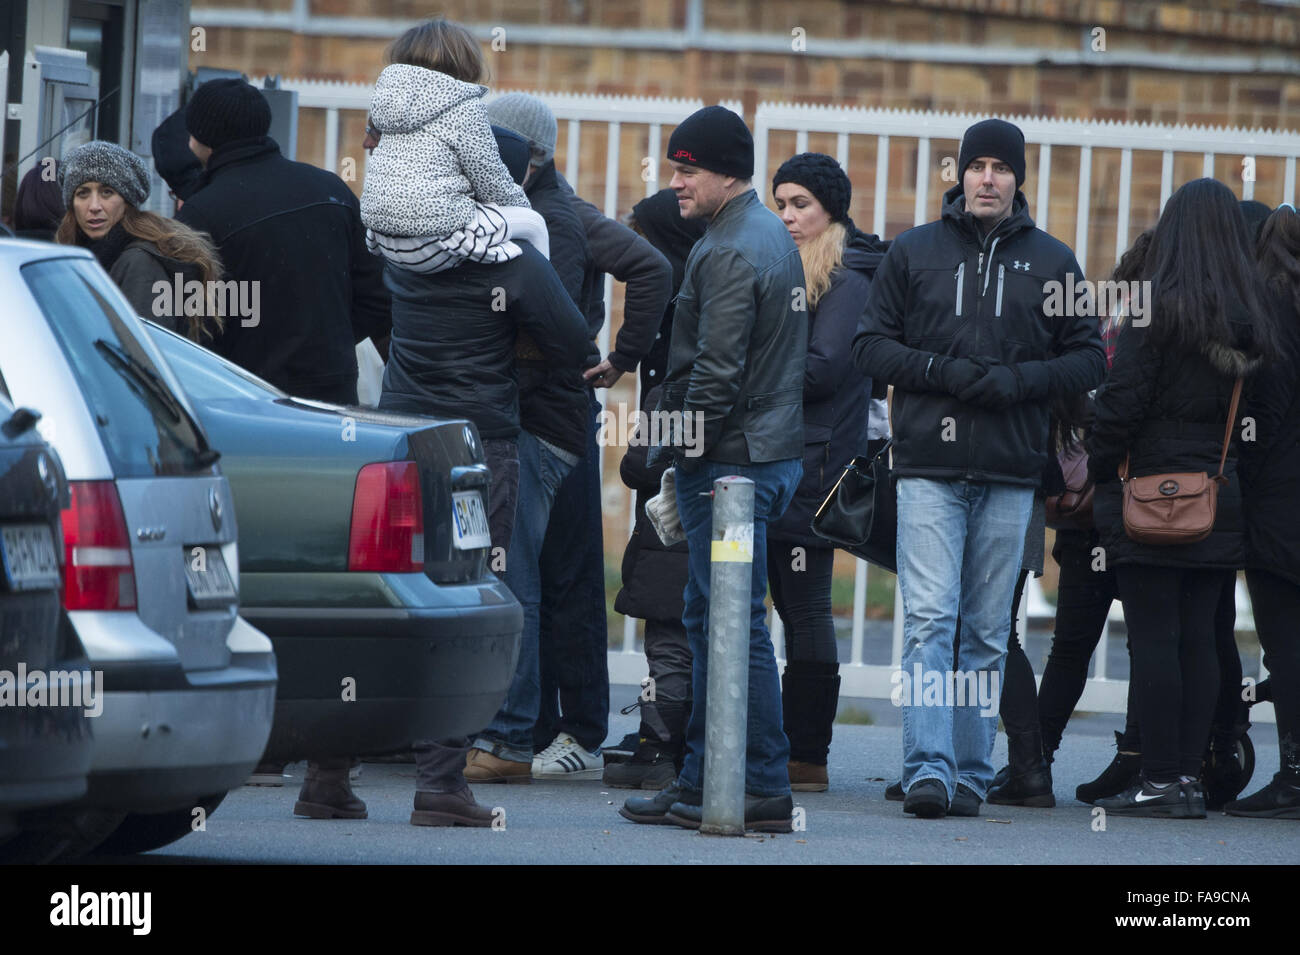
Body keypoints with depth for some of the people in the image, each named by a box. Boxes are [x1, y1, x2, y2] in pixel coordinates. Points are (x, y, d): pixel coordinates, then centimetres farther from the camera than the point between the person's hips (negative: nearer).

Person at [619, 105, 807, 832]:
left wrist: (682, 443, -11)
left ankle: (765, 791, -7)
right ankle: (702, 783, 19)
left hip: (730, 462, -10)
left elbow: (717, 370, -21)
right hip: (774, 449, 10)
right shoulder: (771, 235, 16)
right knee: (709, 616, 15)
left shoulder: (730, 253, -16)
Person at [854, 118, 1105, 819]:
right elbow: (871, 345, 6)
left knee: (988, 631, 6)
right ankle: (928, 768, -17)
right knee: (929, 620, -12)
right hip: (929, 465, -2)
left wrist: (1020, 380, -9)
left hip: (1010, 472, 2)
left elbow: (1088, 359, 9)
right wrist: (944, 373, -10)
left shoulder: (1051, 262, 9)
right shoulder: (913, 254, 7)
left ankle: (971, 771, 11)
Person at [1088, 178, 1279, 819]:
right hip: (1220, 499, 6)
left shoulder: (1158, 311, -11)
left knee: (1152, 637, -3)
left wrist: (1092, 475, -2)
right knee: (1197, 638, 9)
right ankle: (1190, 775, 10)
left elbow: (1121, 404, -12)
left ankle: (1162, 780, -4)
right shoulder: (1251, 323, 6)